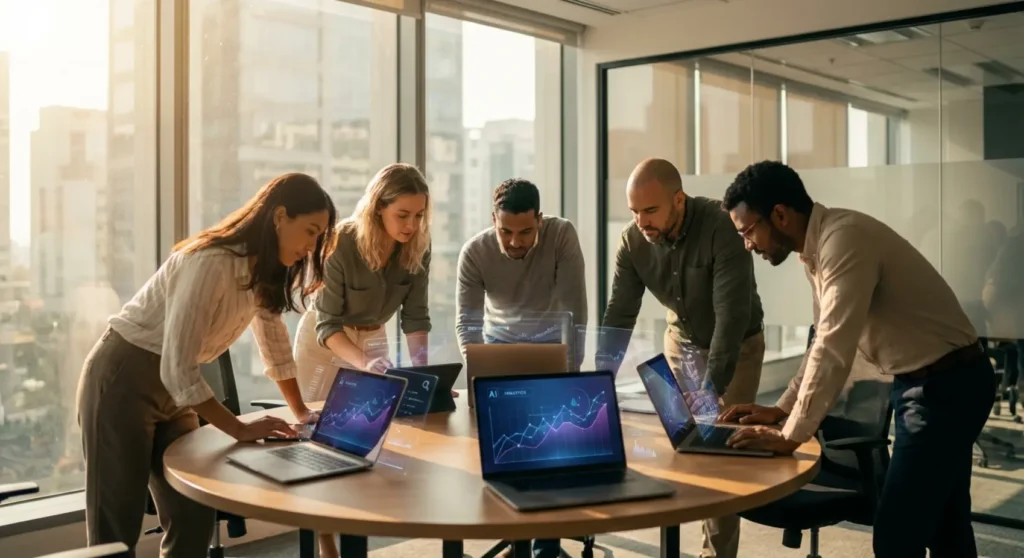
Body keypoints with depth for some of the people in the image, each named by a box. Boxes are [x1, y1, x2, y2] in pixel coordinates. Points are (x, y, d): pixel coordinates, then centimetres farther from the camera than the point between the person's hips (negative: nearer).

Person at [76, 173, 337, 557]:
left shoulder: (264, 269, 0)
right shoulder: (212, 263, -28)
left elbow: (275, 342, 14)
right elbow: (178, 370, -29)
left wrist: (301, 412, 14)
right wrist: (240, 429, -20)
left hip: (172, 388, 8)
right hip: (121, 381, -8)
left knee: (195, 518, 5)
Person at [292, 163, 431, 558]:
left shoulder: (418, 249, -18)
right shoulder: (341, 244, -32)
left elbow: (415, 315, -14)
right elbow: (327, 325, -30)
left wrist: (422, 367, -29)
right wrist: (364, 362, -46)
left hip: (373, 337, 4)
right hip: (323, 341, -4)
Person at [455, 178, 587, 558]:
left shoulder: (562, 236, -28)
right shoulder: (474, 252, -24)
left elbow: (574, 310, -28)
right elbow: (467, 321, -24)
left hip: (551, 343, -1)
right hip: (501, 344, 2)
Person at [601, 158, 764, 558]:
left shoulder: (721, 228, -32)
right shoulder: (633, 241, -18)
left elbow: (731, 315, -35)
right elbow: (619, 314, -15)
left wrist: (710, 391, -41)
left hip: (738, 346, -4)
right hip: (681, 342, 4)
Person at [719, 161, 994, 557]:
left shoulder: (844, 239, -25)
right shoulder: (819, 245, 5)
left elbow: (834, 352, -29)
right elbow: (825, 340, 15)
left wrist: (790, 437, -22)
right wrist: (781, 409, 10)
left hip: (947, 385, -10)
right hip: (931, 383, 10)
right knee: (944, 524, 20)